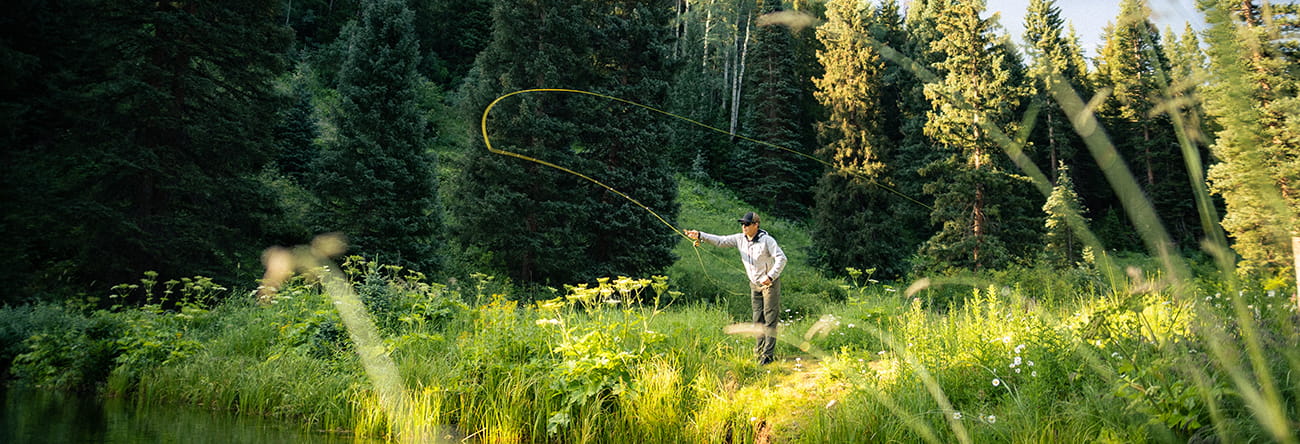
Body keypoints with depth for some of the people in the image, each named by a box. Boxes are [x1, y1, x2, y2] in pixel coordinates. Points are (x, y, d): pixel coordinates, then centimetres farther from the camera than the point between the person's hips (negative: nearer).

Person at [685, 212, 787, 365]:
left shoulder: (767, 240, -18)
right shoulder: (740, 239, 0)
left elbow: (781, 258, -20)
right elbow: (720, 241, -2)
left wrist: (770, 276, -26)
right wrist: (700, 236, -14)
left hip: (770, 283, -6)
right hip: (755, 284, 6)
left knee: (770, 319, -6)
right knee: (758, 319, 10)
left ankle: (767, 354, -6)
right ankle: (760, 349, 19)